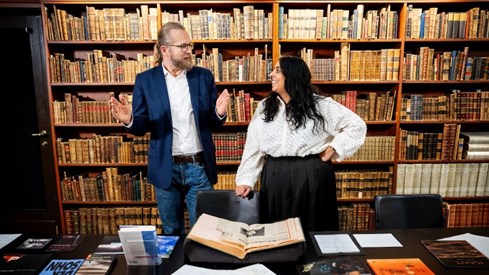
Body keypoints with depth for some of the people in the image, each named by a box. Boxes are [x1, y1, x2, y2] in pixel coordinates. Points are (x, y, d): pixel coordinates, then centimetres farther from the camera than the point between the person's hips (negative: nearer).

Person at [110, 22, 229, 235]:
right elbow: (141, 127, -1)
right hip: (166, 168, 0)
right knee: (171, 232, 18)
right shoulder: (145, 80, -1)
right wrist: (129, 120, -23)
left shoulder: (204, 76, 2)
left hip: (199, 166, 1)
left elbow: (213, 123, 3)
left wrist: (219, 113, -20)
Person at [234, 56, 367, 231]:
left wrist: (334, 148, -5)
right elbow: (253, 148, 6)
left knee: (314, 231, 7)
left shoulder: (321, 105, -1)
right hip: (275, 177, 3)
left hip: (312, 176, -2)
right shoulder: (264, 107, 7)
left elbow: (357, 125, 4)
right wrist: (245, 180, -2)